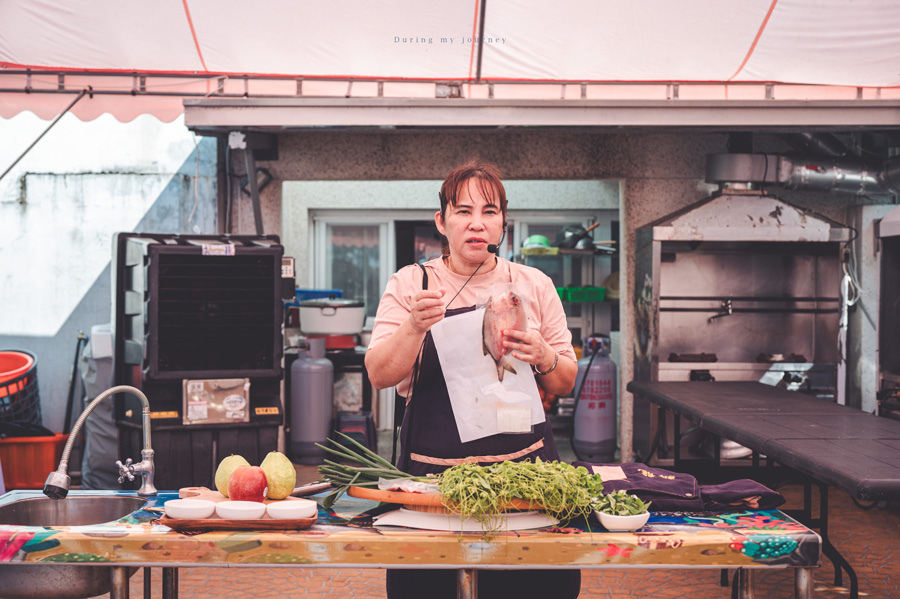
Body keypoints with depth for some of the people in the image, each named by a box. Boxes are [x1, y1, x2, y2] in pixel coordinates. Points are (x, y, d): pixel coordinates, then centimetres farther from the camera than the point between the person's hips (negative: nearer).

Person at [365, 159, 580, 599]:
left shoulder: (535, 285, 8)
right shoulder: (408, 285, 4)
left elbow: (565, 384, 12)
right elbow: (380, 375, -5)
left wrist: (543, 357, -10)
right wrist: (414, 327, -23)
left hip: (523, 462, 1)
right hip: (432, 470, -1)